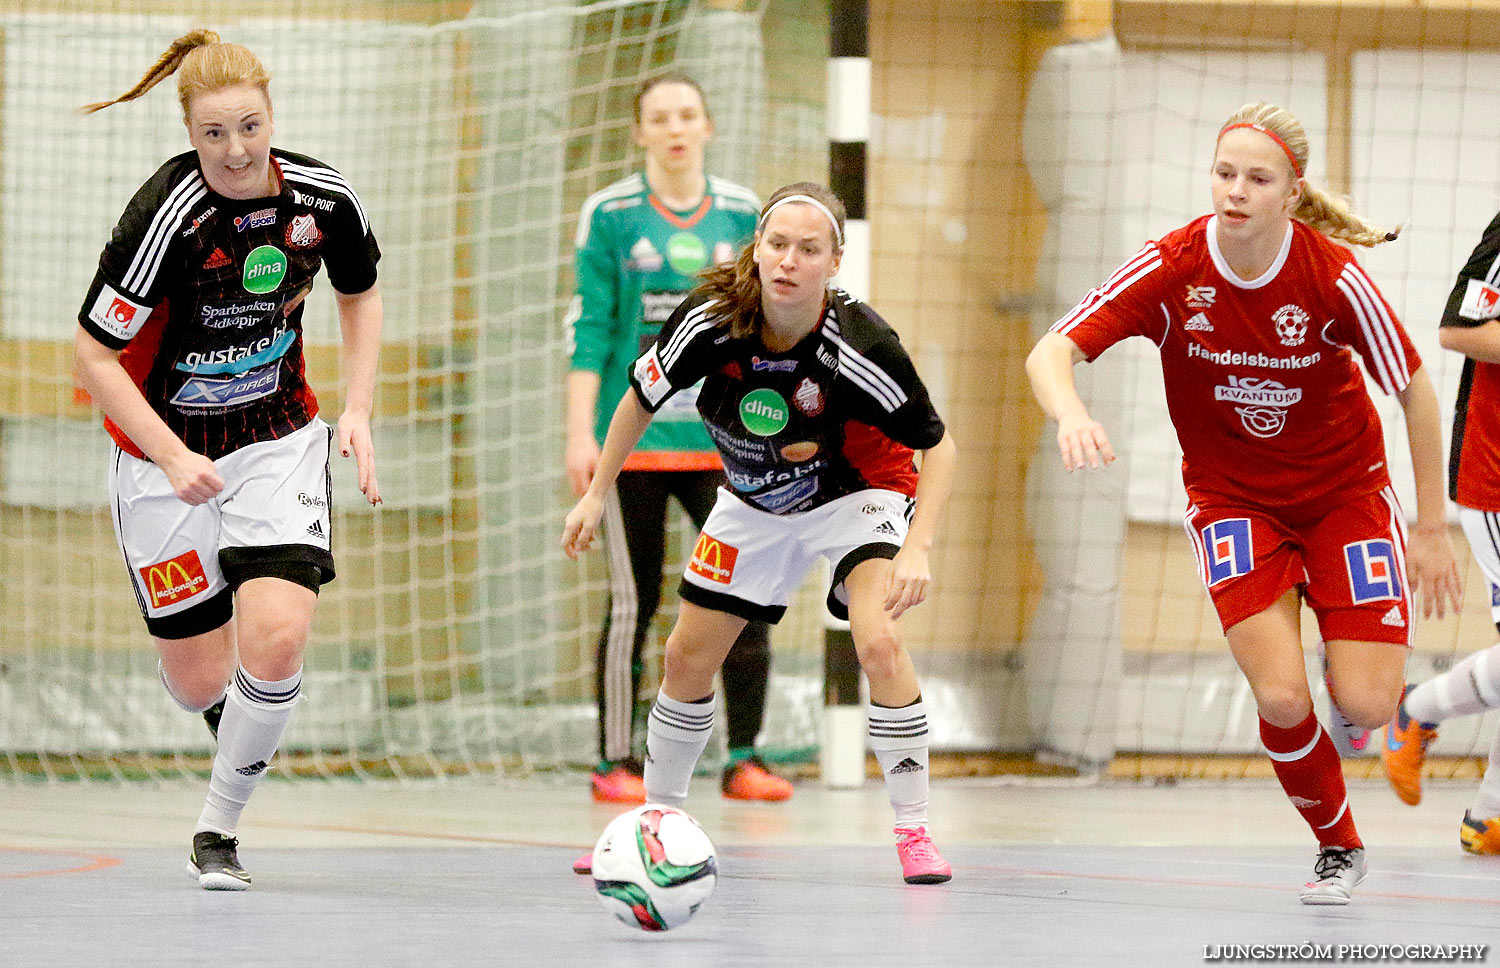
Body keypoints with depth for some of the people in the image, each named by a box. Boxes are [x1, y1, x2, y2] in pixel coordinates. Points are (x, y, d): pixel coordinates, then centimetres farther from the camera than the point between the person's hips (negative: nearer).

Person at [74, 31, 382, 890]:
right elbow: (94, 355, -17)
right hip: (166, 450, -2)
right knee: (200, 680, 1)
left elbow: (362, 294, 10)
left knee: (279, 639, -18)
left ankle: (219, 828, 2)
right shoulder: (167, 216, -24)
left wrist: (358, 411, 0)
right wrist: (173, 458, -27)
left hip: (280, 440, 2)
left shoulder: (323, 197, -12)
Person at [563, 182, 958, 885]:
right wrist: (597, 494, 0)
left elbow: (937, 446, -22)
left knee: (878, 641, -27)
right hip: (754, 503, 4)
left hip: (856, 491, -4)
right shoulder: (710, 323, -25)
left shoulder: (861, 345, -33)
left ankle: (913, 831, -16)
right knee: (687, 659, 6)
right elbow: (641, 399, -4)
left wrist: (917, 549, -33)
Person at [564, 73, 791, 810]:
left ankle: (743, 758, 3)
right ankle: (616, 763, 7)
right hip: (631, 439, -3)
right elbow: (589, 328, -1)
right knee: (633, 604, -1)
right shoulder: (611, 216, 0)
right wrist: (580, 432, -7)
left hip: (722, 441, 3)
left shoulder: (742, 215, 9)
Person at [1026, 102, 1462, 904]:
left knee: (1366, 704, -12)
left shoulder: (1334, 277, -21)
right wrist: (1070, 414, -46)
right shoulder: (1169, 269, -19)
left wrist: (1431, 529, -6)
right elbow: (1050, 353, -23)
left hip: (1344, 490, 0)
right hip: (1232, 497, 0)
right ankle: (1338, 845, 10)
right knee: (1280, 698, -19)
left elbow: (1415, 392, -9)